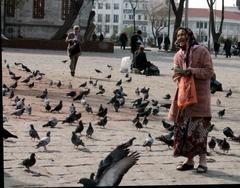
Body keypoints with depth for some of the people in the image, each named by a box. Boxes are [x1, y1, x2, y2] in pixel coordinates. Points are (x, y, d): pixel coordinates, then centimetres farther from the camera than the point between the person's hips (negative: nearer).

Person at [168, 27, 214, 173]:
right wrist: (180, 74, -7)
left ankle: (203, 160, 0)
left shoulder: (202, 51, -3)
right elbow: (175, 76, 15)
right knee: (183, 128, 4)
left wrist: (192, 71, -18)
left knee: (199, 128, -9)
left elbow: (209, 72, -7)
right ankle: (190, 160, 13)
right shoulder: (178, 55, 14)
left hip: (200, 96, -5)